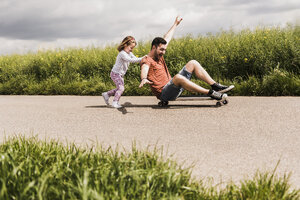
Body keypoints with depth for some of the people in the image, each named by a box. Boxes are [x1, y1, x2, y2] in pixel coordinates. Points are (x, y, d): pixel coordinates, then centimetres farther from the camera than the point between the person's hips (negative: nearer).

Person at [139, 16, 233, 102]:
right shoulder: (146, 60, -10)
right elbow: (144, 70, -35)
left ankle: (215, 86, -6)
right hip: (164, 94, -10)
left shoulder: (159, 56, 15)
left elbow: (166, 39, 27)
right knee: (178, 77, -41)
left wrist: (175, 24, 39)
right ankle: (210, 93, -39)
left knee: (193, 63, 6)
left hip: (171, 85, 10)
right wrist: (144, 79, -59)